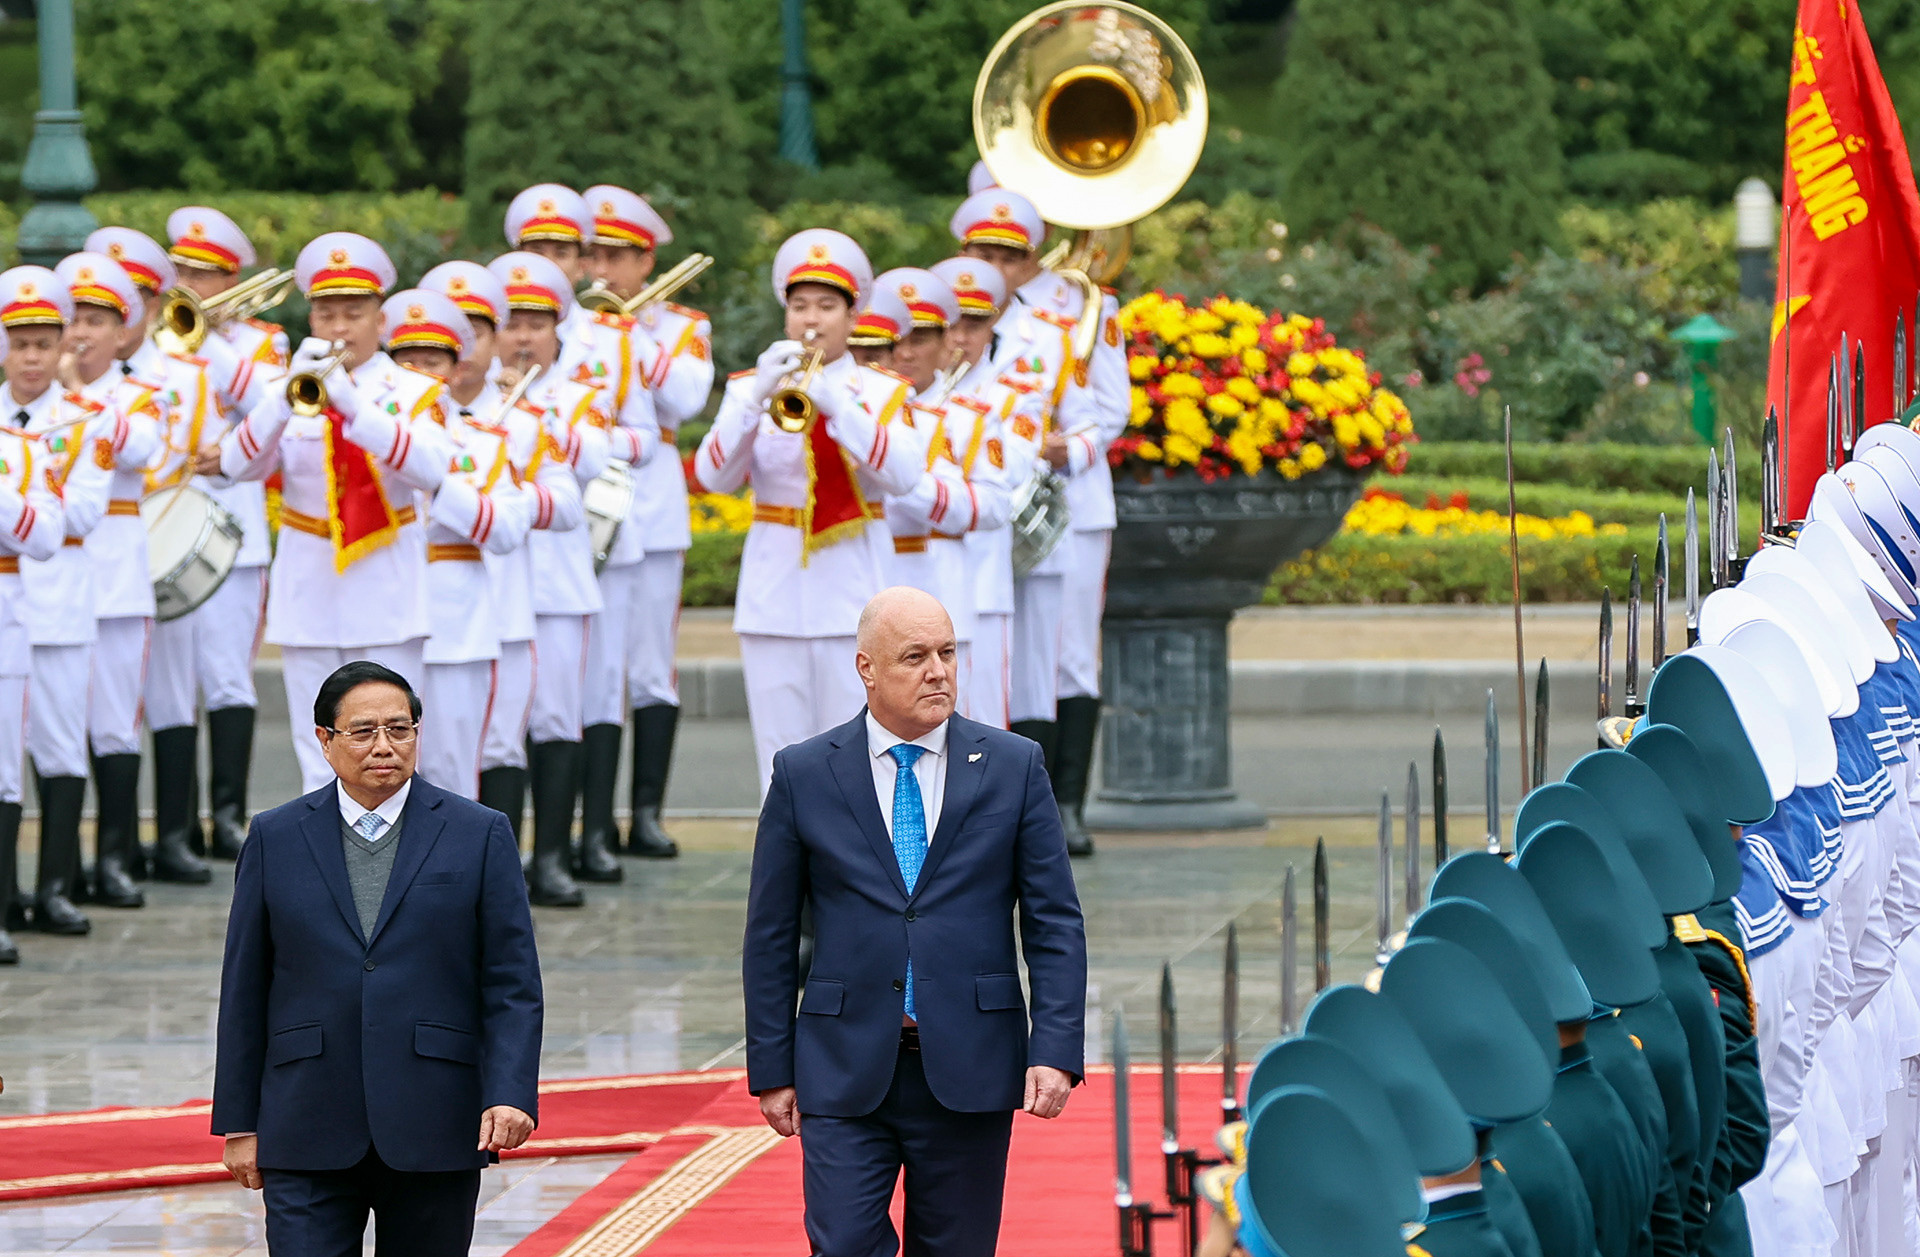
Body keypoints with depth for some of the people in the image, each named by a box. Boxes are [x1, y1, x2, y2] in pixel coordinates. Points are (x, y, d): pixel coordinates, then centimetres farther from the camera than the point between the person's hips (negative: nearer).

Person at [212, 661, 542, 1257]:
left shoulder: (480, 835, 4)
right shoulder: (275, 838, 7)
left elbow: (513, 986, 1)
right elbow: (244, 989, 9)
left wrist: (510, 1095, -13)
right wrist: (239, 1122, 5)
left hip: (433, 1135, 0)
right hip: (308, 1135, 0)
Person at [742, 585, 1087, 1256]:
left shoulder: (1013, 767, 4)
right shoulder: (803, 774, 3)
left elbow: (1056, 924, 3)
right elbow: (771, 936, 6)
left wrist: (1056, 1052, -8)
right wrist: (772, 1072, 3)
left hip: (968, 1074, 1)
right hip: (846, 1074, -1)